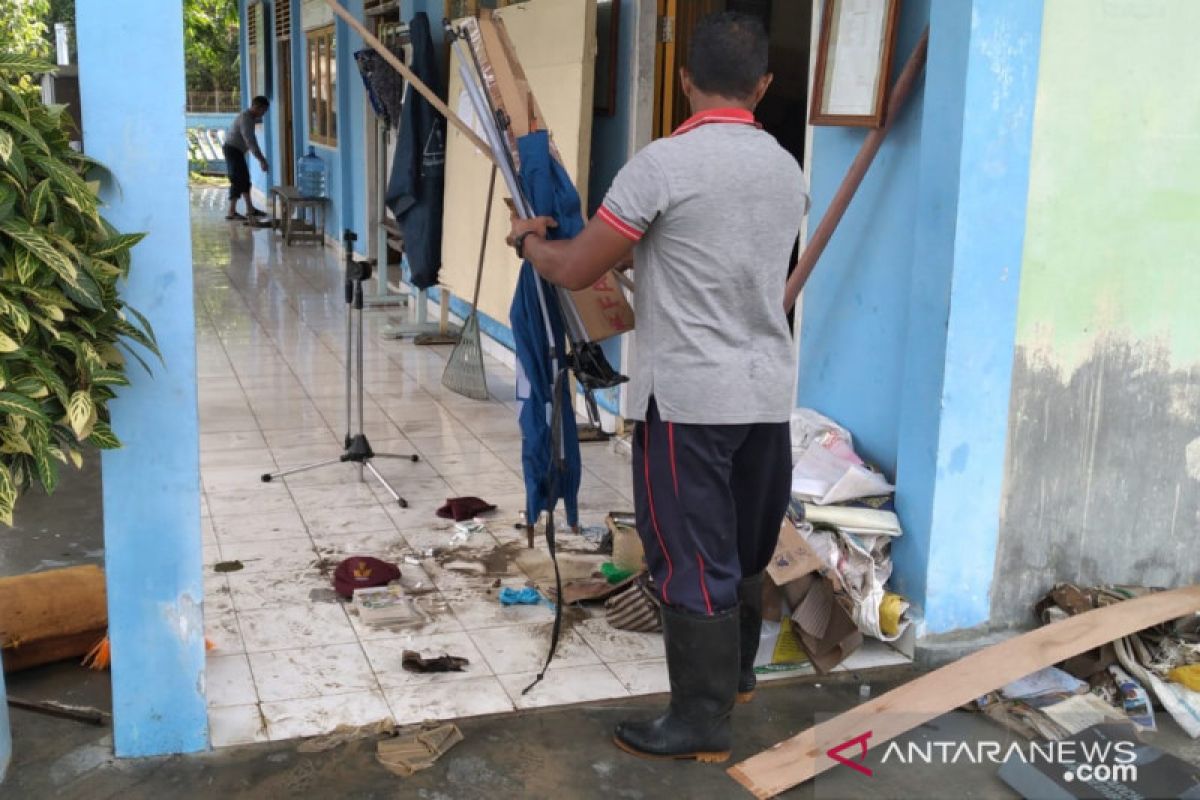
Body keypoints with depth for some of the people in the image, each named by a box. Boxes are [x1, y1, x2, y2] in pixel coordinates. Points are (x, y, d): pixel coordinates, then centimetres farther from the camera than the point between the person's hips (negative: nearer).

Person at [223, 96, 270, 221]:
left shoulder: (250, 118, 9)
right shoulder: (245, 118, -21)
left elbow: (251, 139, 21)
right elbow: (250, 141, -29)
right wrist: (261, 159, -31)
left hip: (237, 150, 10)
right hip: (232, 150, -10)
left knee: (245, 179, 13)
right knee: (237, 180, -10)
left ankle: (250, 209, 21)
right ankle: (231, 212, -10)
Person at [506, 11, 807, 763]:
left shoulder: (663, 163, -13)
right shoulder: (789, 171, 7)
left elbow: (575, 270, -9)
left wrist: (531, 241, 13)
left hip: (689, 397, -7)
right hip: (769, 394, 7)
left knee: (693, 559, 3)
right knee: (747, 548, 21)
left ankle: (702, 722, 13)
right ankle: (736, 672, 40)